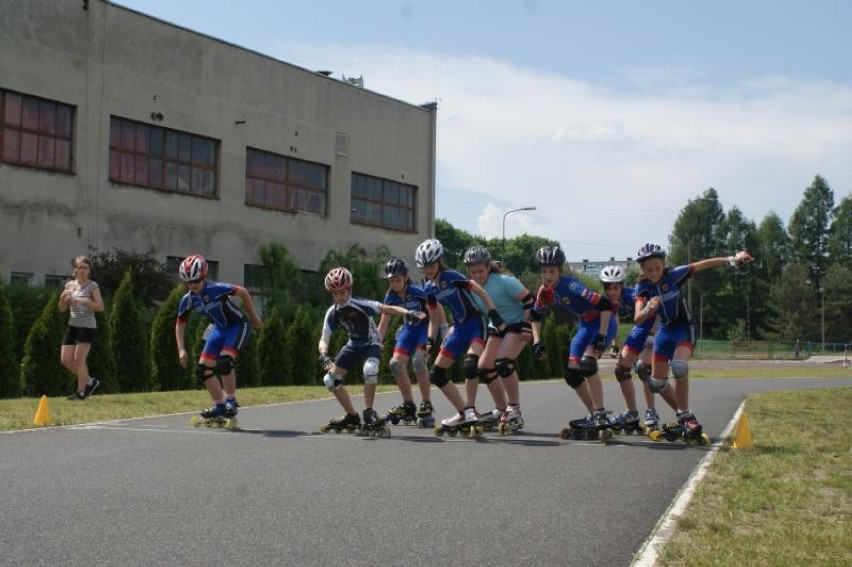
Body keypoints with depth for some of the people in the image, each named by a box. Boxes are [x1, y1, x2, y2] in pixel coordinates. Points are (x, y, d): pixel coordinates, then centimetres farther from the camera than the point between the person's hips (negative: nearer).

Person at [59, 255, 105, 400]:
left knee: (79, 358, -9)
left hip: (87, 326, -6)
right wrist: (63, 298, -5)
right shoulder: (69, 285, 12)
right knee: (65, 359, 1)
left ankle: (81, 391, 1)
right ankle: (90, 381, 17)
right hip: (72, 325, 6)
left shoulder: (92, 285, -3)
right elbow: (62, 309, 14)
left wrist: (84, 301, -18)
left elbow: (100, 307, -9)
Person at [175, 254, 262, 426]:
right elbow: (180, 325, 3)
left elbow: (243, 292, -15)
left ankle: (231, 401, -7)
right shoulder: (187, 300, -11)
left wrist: (253, 317, -5)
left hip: (238, 325, -7)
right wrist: (181, 349, -7)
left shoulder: (216, 289, -28)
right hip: (219, 328, 7)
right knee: (203, 368, -2)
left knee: (224, 361, -27)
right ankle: (220, 407, 10)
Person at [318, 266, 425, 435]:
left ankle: (368, 415, -18)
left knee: (370, 370, -35)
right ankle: (352, 416, 12)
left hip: (371, 343, -5)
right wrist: (324, 356, -34)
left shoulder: (360, 305, -27)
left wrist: (408, 313, -52)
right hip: (353, 344, 6)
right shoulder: (332, 313, -13)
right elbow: (324, 339, -12)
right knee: (330, 379, -3)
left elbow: (386, 308, -36)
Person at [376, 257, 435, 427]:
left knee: (418, 359, -27)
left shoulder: (418, 292, -24)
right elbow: (383, 324, -1)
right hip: (409, 329, 6)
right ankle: (409, 406, 6)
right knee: (395, 364, -8)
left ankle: (426, 406, -16)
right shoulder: (391, 297, -8)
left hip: (426, 327, -6)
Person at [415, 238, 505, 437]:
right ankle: (463, 415, 10)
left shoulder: (452, 277, -15)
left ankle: (471, 411, -12)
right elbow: (433, 319, 14)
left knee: (470, 365, -30)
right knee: (436, 374, 1)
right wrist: (430, 343, 7)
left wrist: (495, 316, -20)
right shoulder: (429, 288, 4)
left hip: (475, 324, -7)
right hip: (458, 328, 8)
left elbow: (481, 292, -14)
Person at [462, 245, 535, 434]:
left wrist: (526, 326, -23)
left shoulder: (504, 282, -22)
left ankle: (514, 410, -14)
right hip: (496, 328, 7)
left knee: (502, 362, -27)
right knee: (483, 367, 1)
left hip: (517, 324, -7)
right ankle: (501, 410, 17)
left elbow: (529, 300, -19)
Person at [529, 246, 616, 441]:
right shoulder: (544, 292, -6)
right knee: (572, 373, 3)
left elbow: (605, 304, -32)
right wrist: (537, 342, 4)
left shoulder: (570, 286, -29)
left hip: (603, 322, -8)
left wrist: (602, 336, -31)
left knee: (587, 363, -29)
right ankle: (594, 417, 15)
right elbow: (536, 315, 13)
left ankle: (601, 416, -22)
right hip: (585, 324, 8)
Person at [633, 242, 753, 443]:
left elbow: (703, 264, -20)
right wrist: (648, 309, -47)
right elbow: (638, 319, -25)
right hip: (665, 330, 4)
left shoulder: (673, 275, -18)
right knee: (656, 382, 3)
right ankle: (683, 416, 23)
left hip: (684, 326, -4)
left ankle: (685, 416, -18)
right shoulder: (643, 287, -13)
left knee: (679, 365, -31)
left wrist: (732, 259, -30)